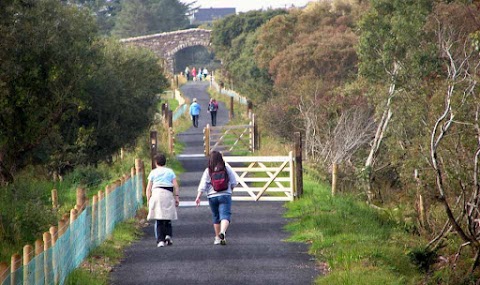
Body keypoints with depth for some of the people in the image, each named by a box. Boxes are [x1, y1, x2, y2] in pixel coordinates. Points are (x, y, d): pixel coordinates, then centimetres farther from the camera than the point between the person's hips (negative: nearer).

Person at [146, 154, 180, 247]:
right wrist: (177, 197, 7)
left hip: (156, 194, -1)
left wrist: (148, 200, 9)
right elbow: (175, 186, 5)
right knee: (168, 218, 11)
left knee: (158, 220, 0)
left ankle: (160, 240, -8)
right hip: (168, 194, 1)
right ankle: (168, 235, -9)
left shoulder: (153, 172, 10)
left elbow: (149, 188, 6)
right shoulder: (170, 171, 12)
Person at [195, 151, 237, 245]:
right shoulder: (226, 168, -2)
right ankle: (222, 231, -36)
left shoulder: (208, 171, -2)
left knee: (216, 217, 16)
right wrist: (230, 189, 23)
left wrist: (198, 197, -2)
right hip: (225, 195, -2)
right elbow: (234, 182, 5)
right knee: (225, 215, -9)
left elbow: (203, 185, -5)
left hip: (212, 196, 2)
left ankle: (217, 237, 22)